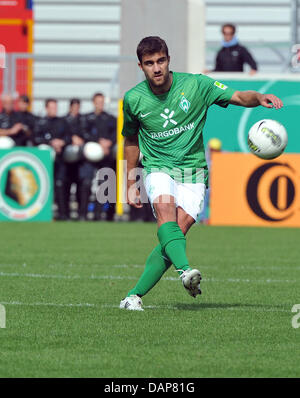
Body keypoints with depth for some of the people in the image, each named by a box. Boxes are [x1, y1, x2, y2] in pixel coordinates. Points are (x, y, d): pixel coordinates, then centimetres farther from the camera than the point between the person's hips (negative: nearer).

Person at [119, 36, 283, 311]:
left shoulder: (196, 85, -4)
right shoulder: (133, 99, 1)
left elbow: (238, 97, -3)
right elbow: (131, 141, 17)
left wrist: (258, 98, -26)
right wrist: (131, 183, 18)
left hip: (192, 171, 0)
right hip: (158, 168, 0)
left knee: (178, 230, -17)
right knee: (165, 212, -31)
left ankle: (135, 295, -11)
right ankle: (185, 270, -53)